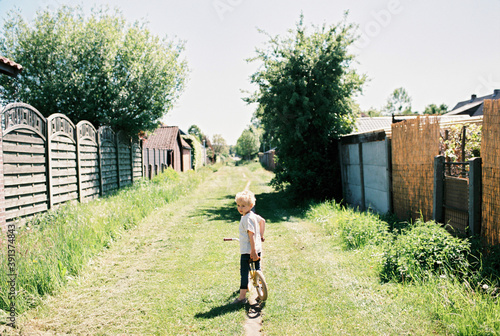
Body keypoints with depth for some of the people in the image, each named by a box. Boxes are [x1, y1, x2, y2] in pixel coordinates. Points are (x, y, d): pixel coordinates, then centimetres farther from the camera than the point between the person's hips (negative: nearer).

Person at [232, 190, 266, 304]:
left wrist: (253, 251, -26)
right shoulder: (253, 215, 9)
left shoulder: (247, 218, -19)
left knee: (244, 273, -4)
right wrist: (261, 236, 32)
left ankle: (242, 297, -1)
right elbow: (262, 221, 27)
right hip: (258, 249, 10)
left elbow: (251, 234, -24)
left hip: (247, 251, -10)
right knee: (257, 270, 21)